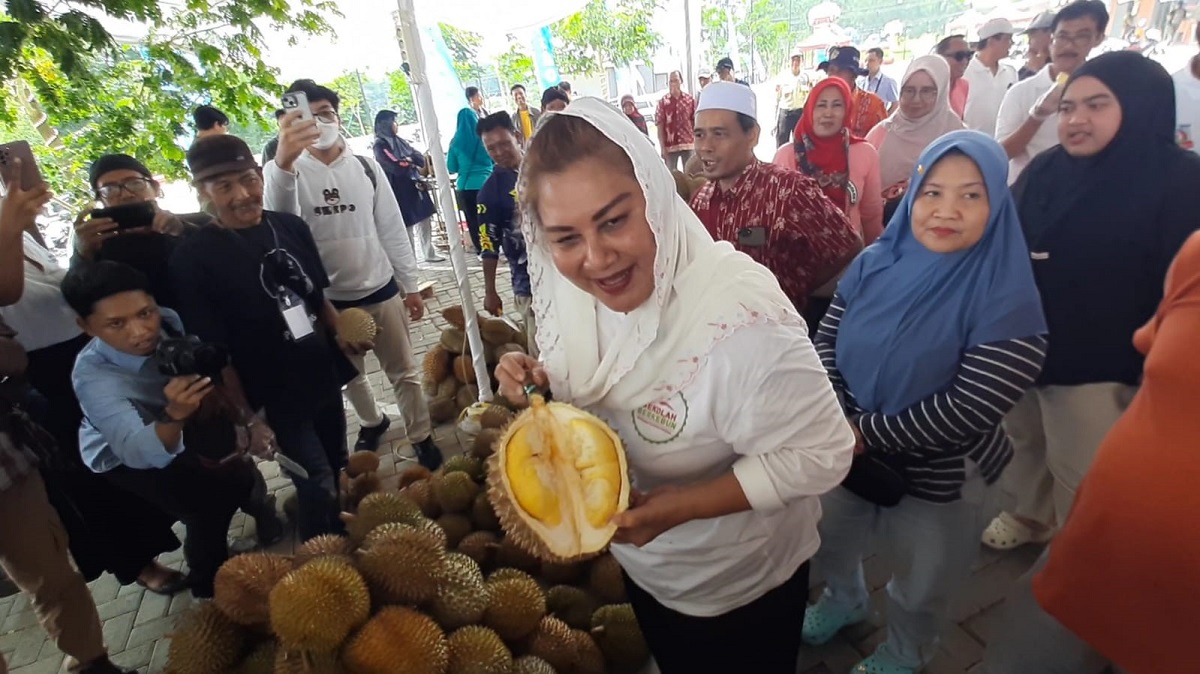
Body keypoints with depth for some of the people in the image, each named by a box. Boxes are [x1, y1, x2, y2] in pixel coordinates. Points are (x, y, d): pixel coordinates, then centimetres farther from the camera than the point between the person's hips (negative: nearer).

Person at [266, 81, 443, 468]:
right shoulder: (287, 173, -7)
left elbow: (393, 228, 3)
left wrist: (410, 285, 3)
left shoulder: (366, 166, -1)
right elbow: (279, 222, -31)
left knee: (403, 371, 10)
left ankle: (422, 438, 26)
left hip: (381, 291, 0)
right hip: (328, 301, 0)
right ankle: (372, 422, 45)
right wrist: (282, 163, -50)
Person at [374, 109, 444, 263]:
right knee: (407, 227, -2)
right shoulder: (380, 146, -11)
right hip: (401, 192, -7)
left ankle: (429, 254, 27)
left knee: (425, 221, 13)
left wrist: (407, 160, -13)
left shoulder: (399, 141, 13)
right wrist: (411, 162, -5)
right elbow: (397, 167, -22)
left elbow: (421, 159, 5)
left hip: (415, 186, 8)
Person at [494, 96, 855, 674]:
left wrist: (682, 506, -33)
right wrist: (541, 387, -18)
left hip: (740, 584, -5)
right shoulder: (572, 295, -14)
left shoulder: (740, 315, -37)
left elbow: (819, 454, -27)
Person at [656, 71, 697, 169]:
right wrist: (662, 148, -7)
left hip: (689, 144, 2)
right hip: (670, 146, -2)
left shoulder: (690, 99, 4)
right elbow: (659, 125, -3)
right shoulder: (662, 102, -2)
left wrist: (697, 142, 3)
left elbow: (695, 122, 7)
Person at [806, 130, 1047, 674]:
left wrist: (866, 432, -23)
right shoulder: (876, 263, -8)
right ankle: (844, 601, 61)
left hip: (941, 481, -4)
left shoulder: (1007, 301, -22)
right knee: (827, 547, 27)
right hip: (848, 457, 5)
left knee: (921, 589, 21)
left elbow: (970, 409, -27)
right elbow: (827, 340, -4)